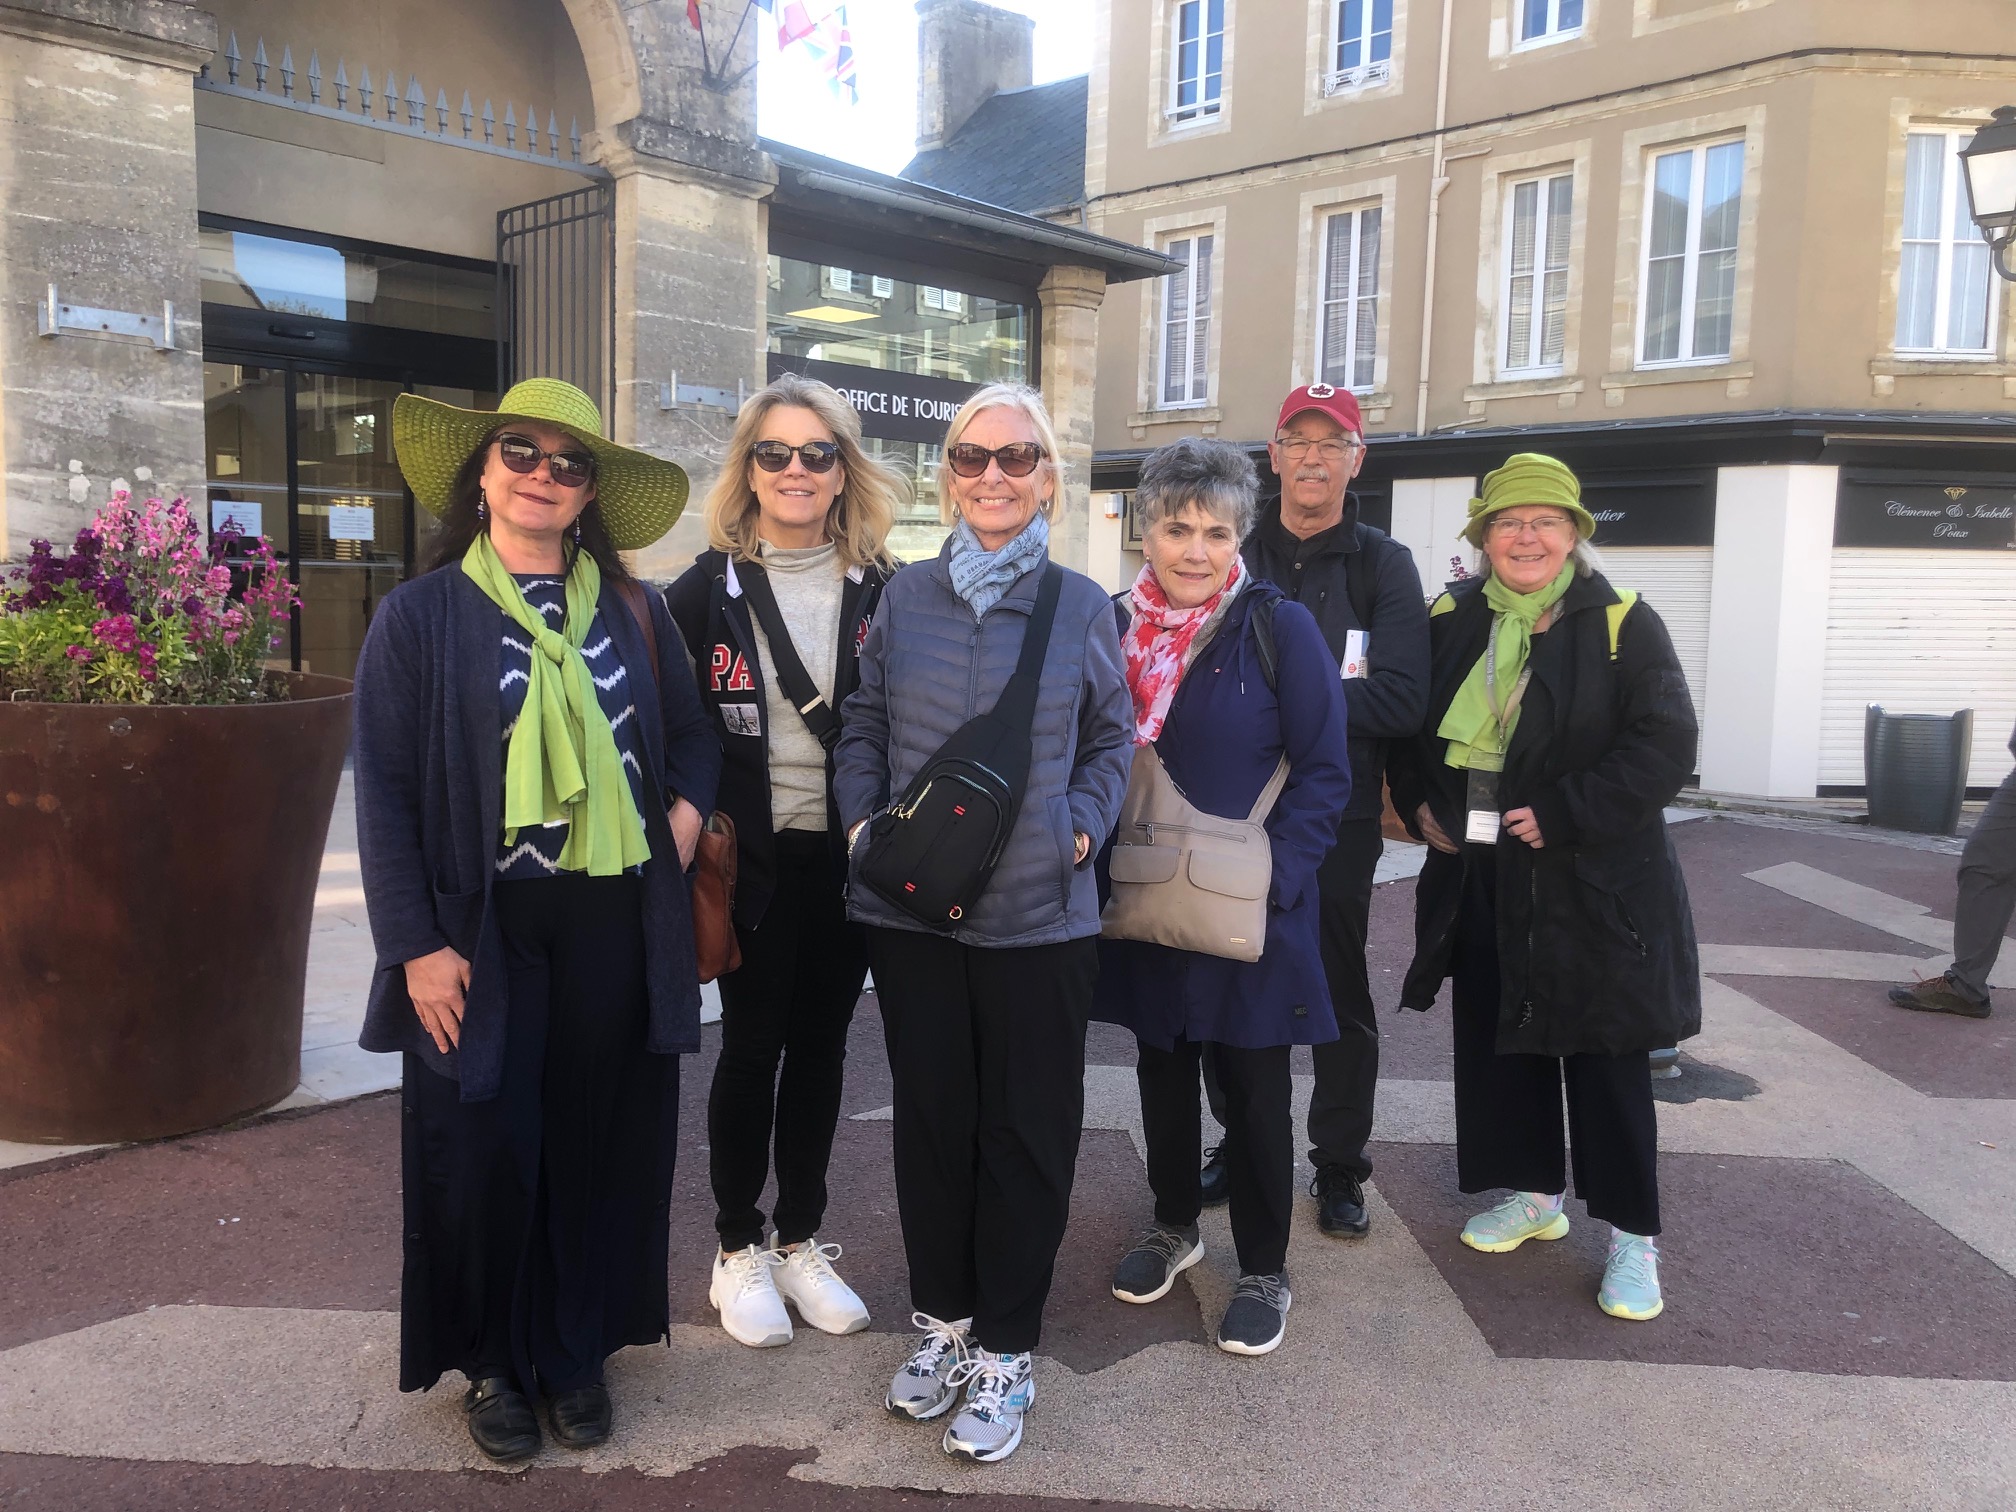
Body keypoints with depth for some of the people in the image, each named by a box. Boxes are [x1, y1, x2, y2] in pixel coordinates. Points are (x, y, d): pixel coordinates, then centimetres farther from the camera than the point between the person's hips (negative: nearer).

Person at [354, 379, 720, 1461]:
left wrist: (686, 804, -3)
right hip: (485, 926, -2)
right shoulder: (420, 614, -1)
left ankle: (575, 1349, 30)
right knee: (486, 1149, 4)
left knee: (602, 1142, 9)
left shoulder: (632, 612, 7)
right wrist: (416, 944, -9)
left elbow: (690, 730, 18)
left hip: (617, 923, 3)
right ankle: (492, 1362, 27)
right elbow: (384, 790, -4)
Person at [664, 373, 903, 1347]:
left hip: (850, 857, 2)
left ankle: (801, 1241, 28)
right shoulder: (707, 590, -2)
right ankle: (739, 1251, 24)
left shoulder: (883, 591, 3)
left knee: (821, 1045, 12)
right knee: (751, 1046, 7)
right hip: (754, 859, -2)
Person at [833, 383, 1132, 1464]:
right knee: (930, 1118, 13)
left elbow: (1110, 740, 8)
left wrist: (1080, 829, -6)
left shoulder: (1081, 605, 2)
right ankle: (942, 1317, 33)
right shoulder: (905, 596, 5)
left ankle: (1005, 1348, 24)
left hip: (1039, 916, -1)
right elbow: (862, 726, 10)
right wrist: (863, 823, -4)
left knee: (1027, 1130, 7)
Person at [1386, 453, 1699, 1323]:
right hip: (1478, 875, 5)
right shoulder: (1451, 621, 6)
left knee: (1603, 1051, 2)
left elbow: (1664, 746, -14)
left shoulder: (1620, 624, -7)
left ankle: (1633, 1238, 15)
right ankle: (1534, 1195, 32)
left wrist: (1562, 814, -19)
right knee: (1494, 1036, 13)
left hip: (1592, 881, -5)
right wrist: (1420, 803, 1)